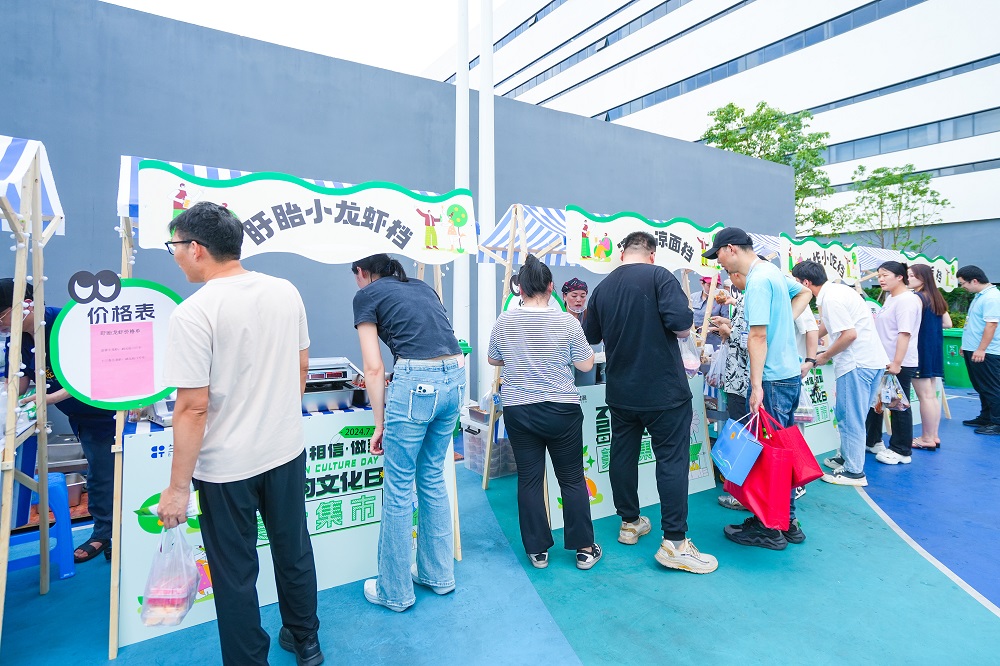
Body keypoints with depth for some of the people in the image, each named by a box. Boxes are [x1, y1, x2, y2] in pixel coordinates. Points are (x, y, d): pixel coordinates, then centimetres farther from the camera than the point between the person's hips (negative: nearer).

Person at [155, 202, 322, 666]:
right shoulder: (286, 292, -1)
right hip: (288, 451, 6)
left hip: (228, 467, -5)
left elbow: (193, 407, -19)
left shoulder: (194, 313, -18)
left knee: (235, 574, 14)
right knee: (294, 553, 22)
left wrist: (178, 488, -10)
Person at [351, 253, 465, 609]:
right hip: (455, 378, 7)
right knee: (433, 478, 20)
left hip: (417, 382, -7)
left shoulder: (367, 296, 6)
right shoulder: (423, 287, 23)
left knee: (398, 488, 8)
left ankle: (394, 591, 23)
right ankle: (439, 574, 34)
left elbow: (374, 368, -1)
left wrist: (380, 424, 5)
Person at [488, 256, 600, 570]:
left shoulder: (503, 322, -3)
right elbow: (585, 365, -3)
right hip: (561, 411, -1)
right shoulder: (566, 321, -10)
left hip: (517, 411, 2)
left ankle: (537, 551, 20)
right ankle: (584, 548, 21)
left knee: (529, 479, 10)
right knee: (572, 479, 11)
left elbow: (493, 360, 12)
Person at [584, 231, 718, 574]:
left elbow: (591, 336, 14)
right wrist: (667, 329, 2)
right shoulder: (659, 276, -10)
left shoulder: (602, 287, 5)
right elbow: (682, 327, -20)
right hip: (664, 391, -5)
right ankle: (674, 542, 4)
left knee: (623, 456, 15)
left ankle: (630, 523, 29)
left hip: (620, 392, 5)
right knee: (672, 460, 1)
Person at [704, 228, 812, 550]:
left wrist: (757, 386, -22)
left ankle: (768, 528, 11)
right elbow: (803, 292, 31)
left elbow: (758, 336, -22)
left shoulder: (758, 280, -17)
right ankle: (787, 522, 27)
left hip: (772, 379, -10)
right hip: (790, 373, 10)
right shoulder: (772, 270, 12)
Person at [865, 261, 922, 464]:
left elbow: (904, 333, -23)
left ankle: (901, 451, 12)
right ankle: (873, 441, 29)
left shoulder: (907, 300, -15)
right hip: (884, 362, 10)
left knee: (899, 407, 1)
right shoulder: (891, 299, 15)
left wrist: (897, 362, -26)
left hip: (899, 364, -10)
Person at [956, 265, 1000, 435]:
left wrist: (981, 349, -25)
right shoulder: (979, 296, 14)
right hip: (973, 350, 10)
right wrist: (967, 345, 23)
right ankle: (985, 418, 27)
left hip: (985, 353, -10)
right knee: (980, 387, 17)